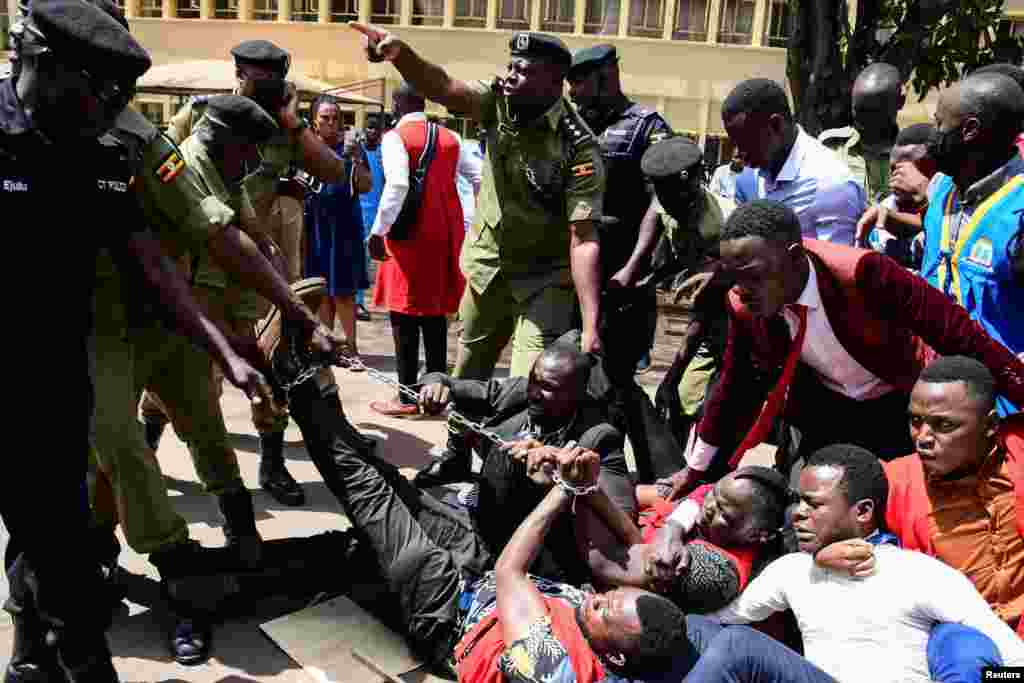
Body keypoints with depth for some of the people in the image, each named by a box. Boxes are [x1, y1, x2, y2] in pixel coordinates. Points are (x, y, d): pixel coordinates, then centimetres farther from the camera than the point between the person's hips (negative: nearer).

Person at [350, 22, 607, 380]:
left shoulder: (578, 146, -24)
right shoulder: (500, 102, -10)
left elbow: (584, 240, -28)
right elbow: (443, 87, -26)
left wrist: (590, 327, -35)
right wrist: (399, 53, -46)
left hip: (544, 278, -5)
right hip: (487, 265, 5)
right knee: (466, 376, 22)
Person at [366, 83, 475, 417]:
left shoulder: (395, 137, -6)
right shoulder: (450, 138, 11)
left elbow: (397, 186, -20)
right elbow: (479, 178, 11)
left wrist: (379, 230, -18)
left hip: (409, 233, -6)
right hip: (445, 232, 6)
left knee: (405, 315, 0)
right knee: (435, 313, 12)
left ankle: (407, 398, 3)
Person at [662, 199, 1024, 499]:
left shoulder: (859, 273, -34)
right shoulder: (743, 307, -18)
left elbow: (957, 332, -28)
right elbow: (735, 388, -2)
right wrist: (695, 468, 7)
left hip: (902, 404, -3)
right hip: (828, 408, 4)